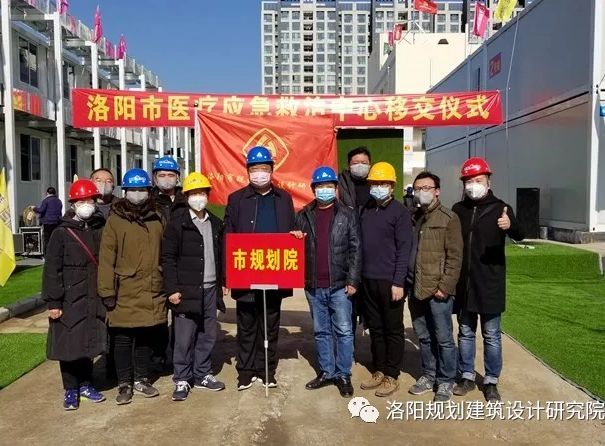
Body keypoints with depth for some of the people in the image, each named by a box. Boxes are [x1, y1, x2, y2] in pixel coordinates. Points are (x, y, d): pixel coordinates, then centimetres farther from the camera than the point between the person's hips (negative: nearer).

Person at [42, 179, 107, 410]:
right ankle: (71, 390, 20)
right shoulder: (62, 233, -4)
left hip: (94, 301, 3)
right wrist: (53, 302, -10)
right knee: (69, 345, 5)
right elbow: (52, 270, -7)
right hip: (69, 301, -3)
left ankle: (86, 385, 29)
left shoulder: (101, 231, 5)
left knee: (90, 343, 12)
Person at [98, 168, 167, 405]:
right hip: (125, 292, -3)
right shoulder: (115, 219, -4)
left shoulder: (158, 218, 7)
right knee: (123, 339, 7)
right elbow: (106, 257, -7)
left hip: (152, 290, 3)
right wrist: (107, 290, -11)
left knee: (146, 337, 15)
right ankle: (124, 384, 21)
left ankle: (142, 380, 29)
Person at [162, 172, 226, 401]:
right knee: (184, 338, 0)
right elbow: (168, 258, -6)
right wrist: (172, 289, -12)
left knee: (208, 335, 11)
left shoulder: (215, 223, 13)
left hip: (210, 289, 5)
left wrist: (222, 282, 13)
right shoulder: (177, 222, -3)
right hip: (187, 290, -5)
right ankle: (182, 379, 13)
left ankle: (202, 374, 25)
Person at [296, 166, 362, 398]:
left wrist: (353, 281, -9)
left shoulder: (348, 215, 0)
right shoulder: (304, 216, 8)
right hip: (313, 286, 3)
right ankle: (326, 372, 25)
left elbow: (355, 249, -3)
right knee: (321, 331, 13)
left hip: (339, 285, -3)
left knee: (343, 331, 3)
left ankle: (343, 375, 15)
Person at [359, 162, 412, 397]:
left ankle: (392, 376, 15)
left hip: (389, 281, -5)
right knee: (375, 328, 13)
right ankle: (379, 371, 25)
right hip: (368, 280, 6)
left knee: (393, 330, 5)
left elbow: (404, 249, -10)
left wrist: (398, 282, -15)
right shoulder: (366, 210, 10)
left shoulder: (400, 212, -6)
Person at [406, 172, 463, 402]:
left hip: (437, 291, -6)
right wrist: (407, 284, 8)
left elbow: (454, 256, -11)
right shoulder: (413, 218, 13)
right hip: (415, 289, 6)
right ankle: (428, 375, 30)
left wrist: (445, 286, -16)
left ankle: (446, 381, 18)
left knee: (443, 339, 4)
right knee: (423, 337, 16)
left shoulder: (448, 218, -6)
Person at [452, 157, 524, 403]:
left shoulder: (500, 208, -5)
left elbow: (519, 235, -20)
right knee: (465, 333, 13)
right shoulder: (458, 210, 6)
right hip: (463, 284, 3)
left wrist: (510, 226, -42)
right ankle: (467, 376, 26)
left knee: (491, 336, 7)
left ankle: (491, 381, 19)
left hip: (490, 284, -3)